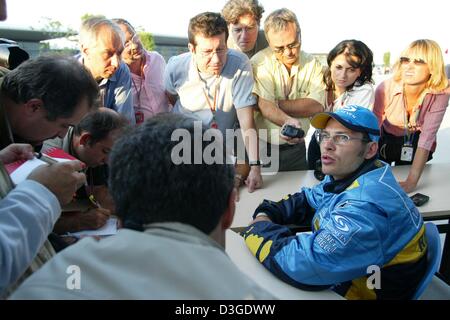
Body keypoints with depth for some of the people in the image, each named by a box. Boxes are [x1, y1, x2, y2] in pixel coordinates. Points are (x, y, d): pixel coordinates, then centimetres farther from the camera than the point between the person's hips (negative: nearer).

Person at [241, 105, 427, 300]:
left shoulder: (366, 206, -34)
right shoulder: (344, 176, -1)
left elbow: (304, 265, -40)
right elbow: (307, 200, 15)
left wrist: (260, 230, -21)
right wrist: (265, 215, -4)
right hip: (340, 277, 8)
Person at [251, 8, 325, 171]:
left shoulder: (312, 64, 1)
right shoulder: (260, 62, -12)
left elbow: (317, 106, -11)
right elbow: (265, 106, -22)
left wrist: (276, 104, -17)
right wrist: (288, 122, -41)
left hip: (296, 148, 4)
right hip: (262, 147, -3)